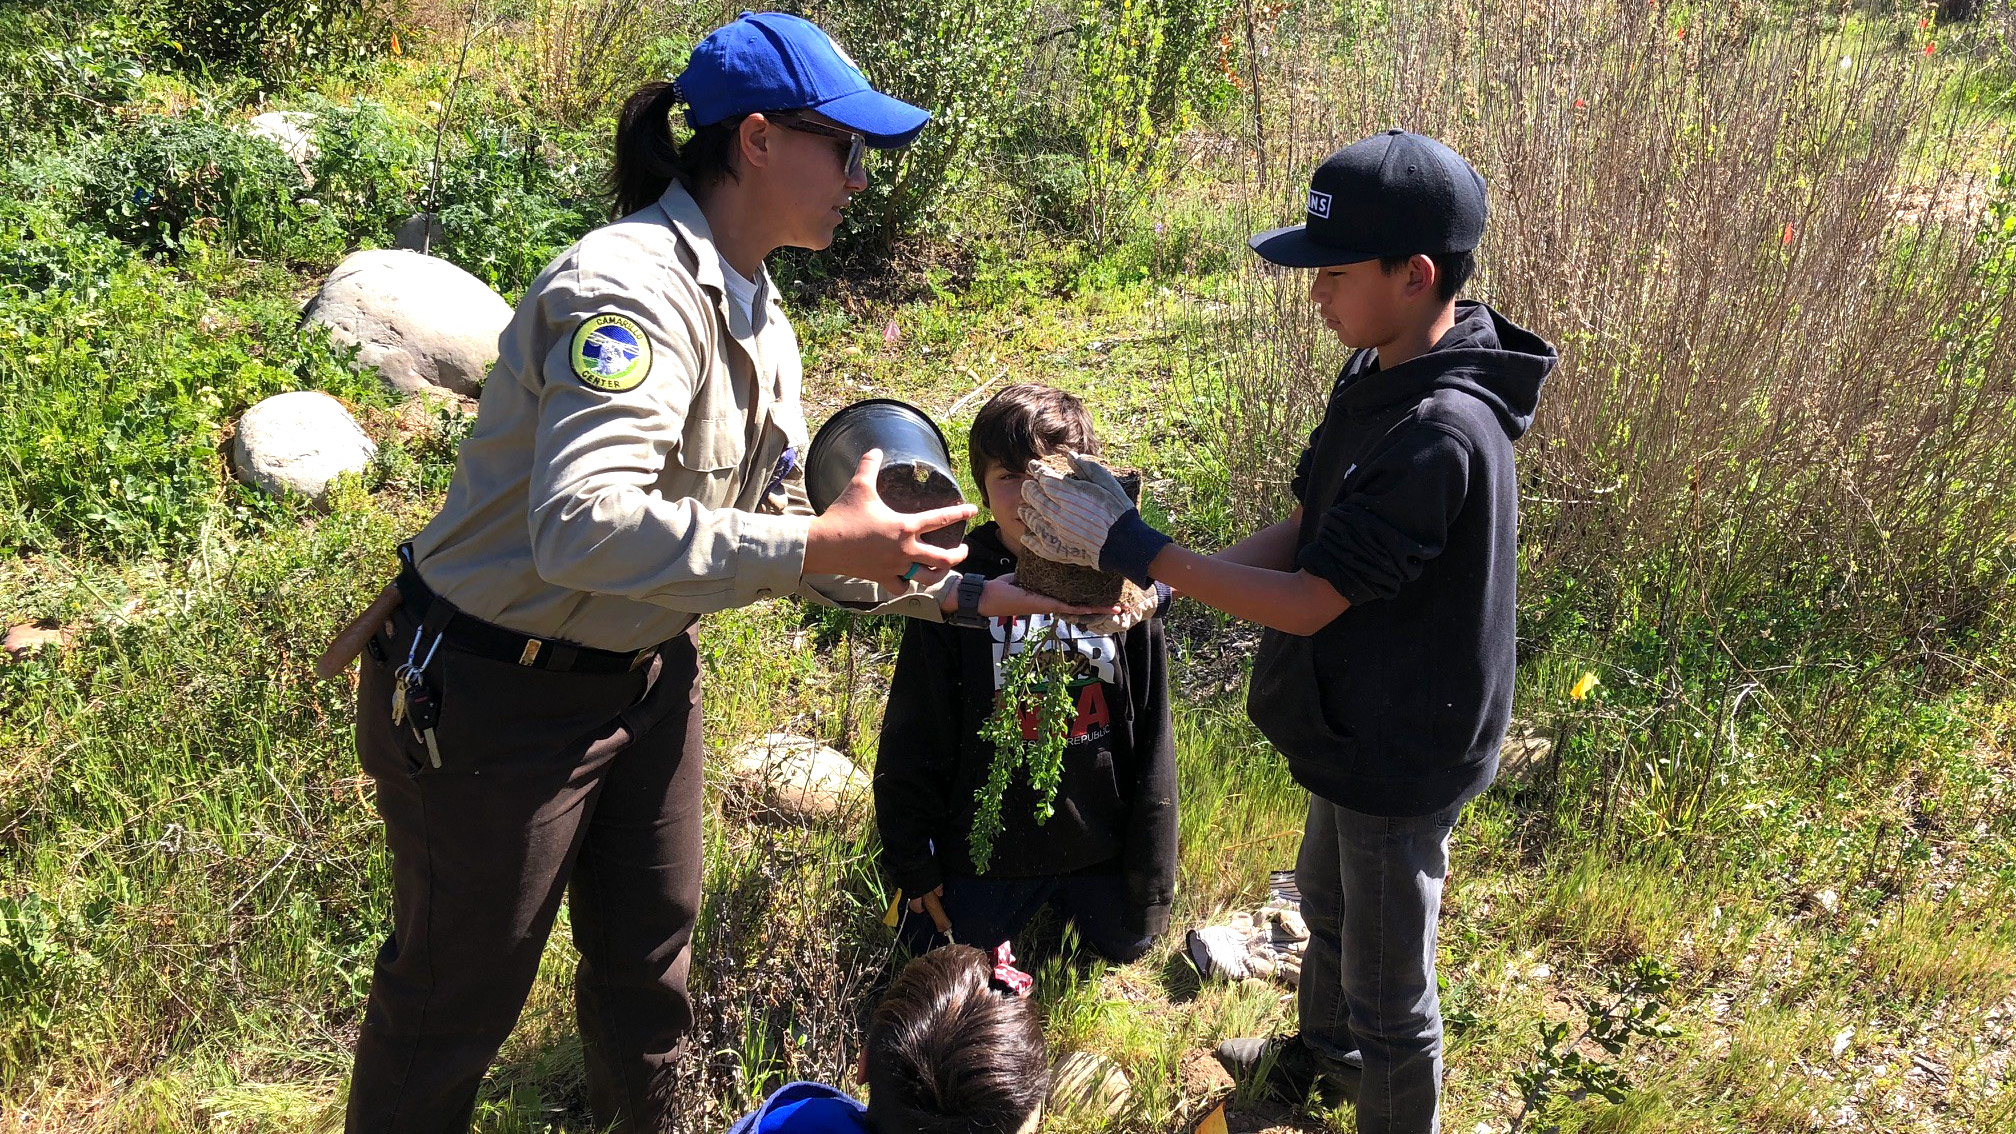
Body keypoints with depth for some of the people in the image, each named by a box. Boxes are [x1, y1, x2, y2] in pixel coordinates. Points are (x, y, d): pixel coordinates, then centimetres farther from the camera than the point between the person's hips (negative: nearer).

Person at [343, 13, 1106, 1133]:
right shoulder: (632, 287, -26)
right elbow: (584, 526, -40)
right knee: (460, 991, 10)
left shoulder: (760, 325, 5)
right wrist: (816, 547, -38)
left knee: (649, 952, 24)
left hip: (644, 676, 9)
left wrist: (961, 594, 3)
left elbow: (782, 530, 9)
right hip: (496, 694, -9)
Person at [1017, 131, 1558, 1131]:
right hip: (1356, 729, 10)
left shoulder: (1442, 436, -34)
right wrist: (1157, 584, -9)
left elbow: (1306, 602, -30)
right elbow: (1301, 535, 2)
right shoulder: (1377, 376, -2)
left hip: (1402, 756, -10)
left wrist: (1131, 546, -27)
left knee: (1388, 992, 12)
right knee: (1328, 907, 33)